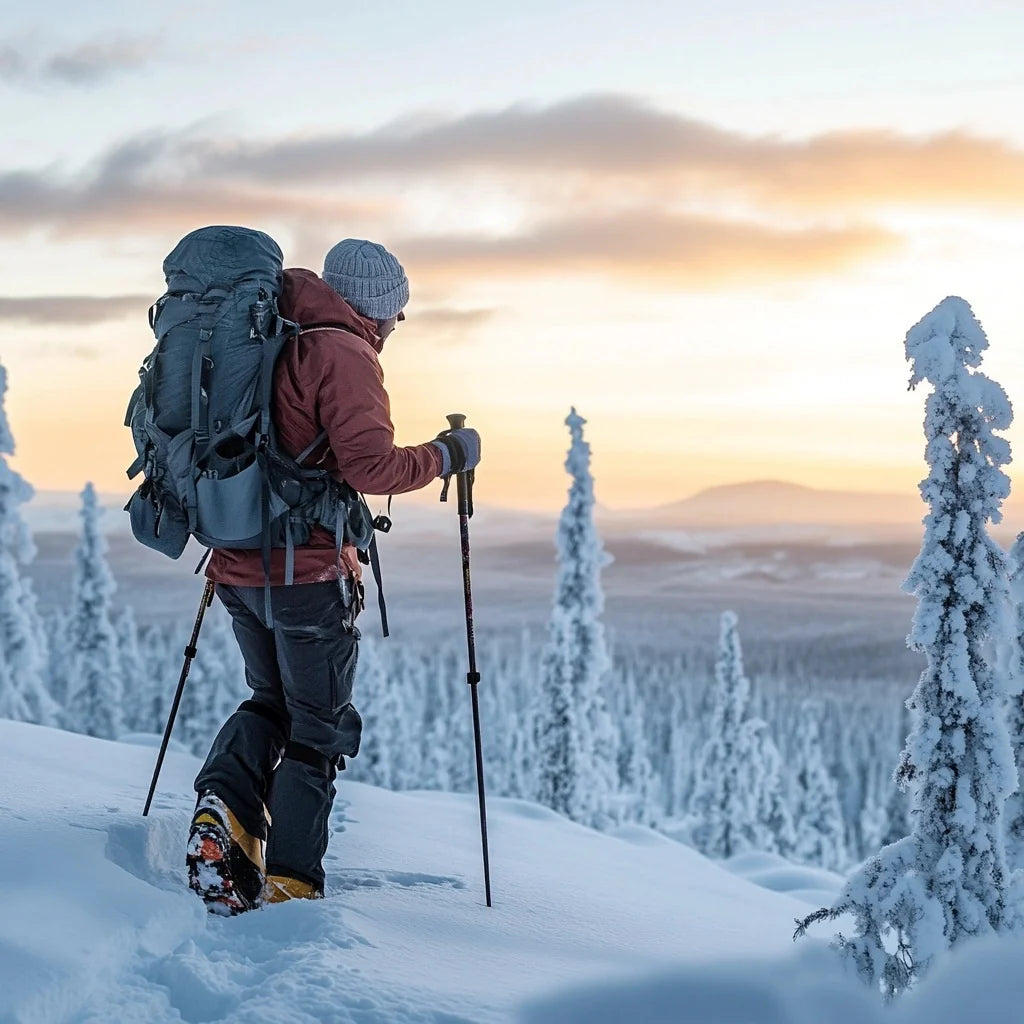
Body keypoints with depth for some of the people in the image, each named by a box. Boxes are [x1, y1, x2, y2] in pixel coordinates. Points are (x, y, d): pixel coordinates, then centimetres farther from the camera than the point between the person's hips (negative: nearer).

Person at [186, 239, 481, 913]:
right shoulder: (342, 353, -12)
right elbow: (369, 465, -23)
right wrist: (446, 456, -9)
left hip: (238, 566, 7)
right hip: (309, 572, -7)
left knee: (274, 701, 24)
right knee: (320, 730, 6)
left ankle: (226, 808, 0)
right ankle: (289, 888, 4)